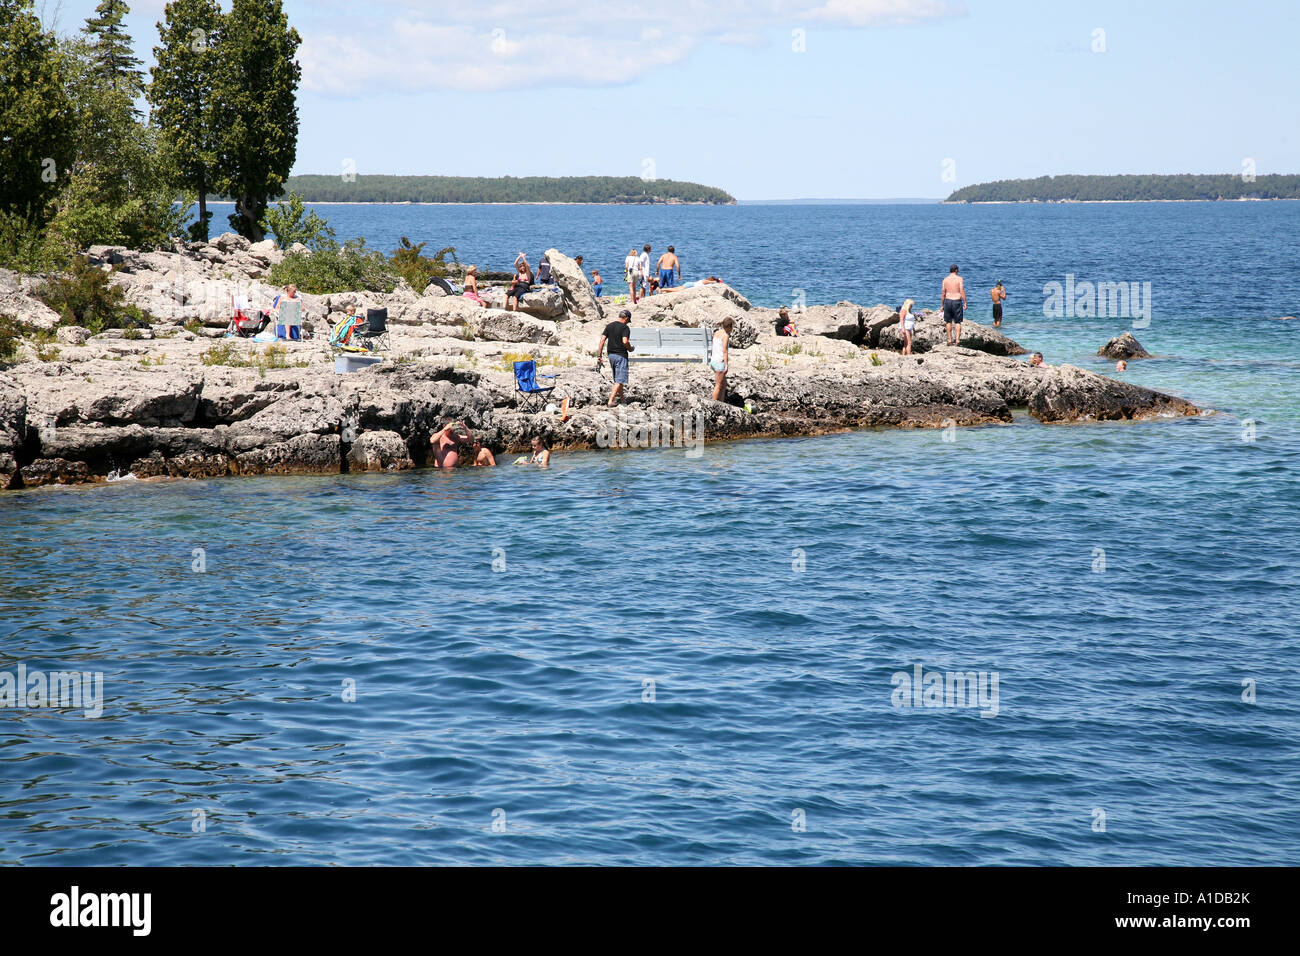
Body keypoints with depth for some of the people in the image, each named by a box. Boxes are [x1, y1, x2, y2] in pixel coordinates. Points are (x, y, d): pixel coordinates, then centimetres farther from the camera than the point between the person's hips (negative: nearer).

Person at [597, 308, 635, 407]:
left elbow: (602, 340, 2)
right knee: (620, 380, -4)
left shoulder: (609, 326, 7)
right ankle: (611, 401, -12)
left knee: (617, 379, 20)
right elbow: (625, 341, -23)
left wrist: (599, 356, 3)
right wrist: (630, 349, -3)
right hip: (621, 355, -7)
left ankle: (621, 398, 29)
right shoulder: (624, 327, -11)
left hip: (611, 354, 7)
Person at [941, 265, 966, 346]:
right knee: (957, 322, 2)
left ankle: (949, 340, 11)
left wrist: (942, 305, 11)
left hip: (948, 300, 2)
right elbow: (962, 291, -10)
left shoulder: (945, 279, 3)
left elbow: (943, 293, 5)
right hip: (957, 301, -2)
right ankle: (957, 340, -5)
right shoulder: (959, 279, -5)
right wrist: (965, 303, -5)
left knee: (948, 322, 10)